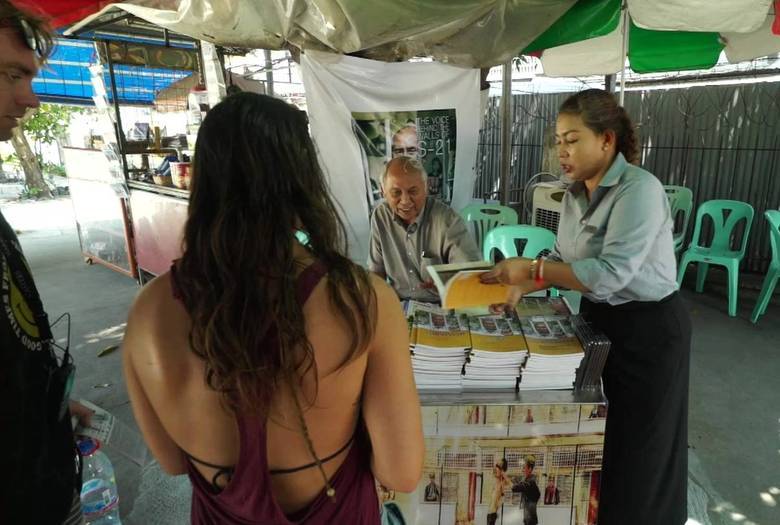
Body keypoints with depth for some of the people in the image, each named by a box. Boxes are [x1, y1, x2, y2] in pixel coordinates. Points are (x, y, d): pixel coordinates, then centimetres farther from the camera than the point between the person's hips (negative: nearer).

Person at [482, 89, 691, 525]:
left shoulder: (639, 189, -22)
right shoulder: (576, 194, 3)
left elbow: (610, 273, -31)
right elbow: (564, 260, 3)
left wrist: (532, 269, -27)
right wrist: (520, 288, -11)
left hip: (649, 329, -8)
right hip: (598, 317, 8)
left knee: (635, 448, 10)